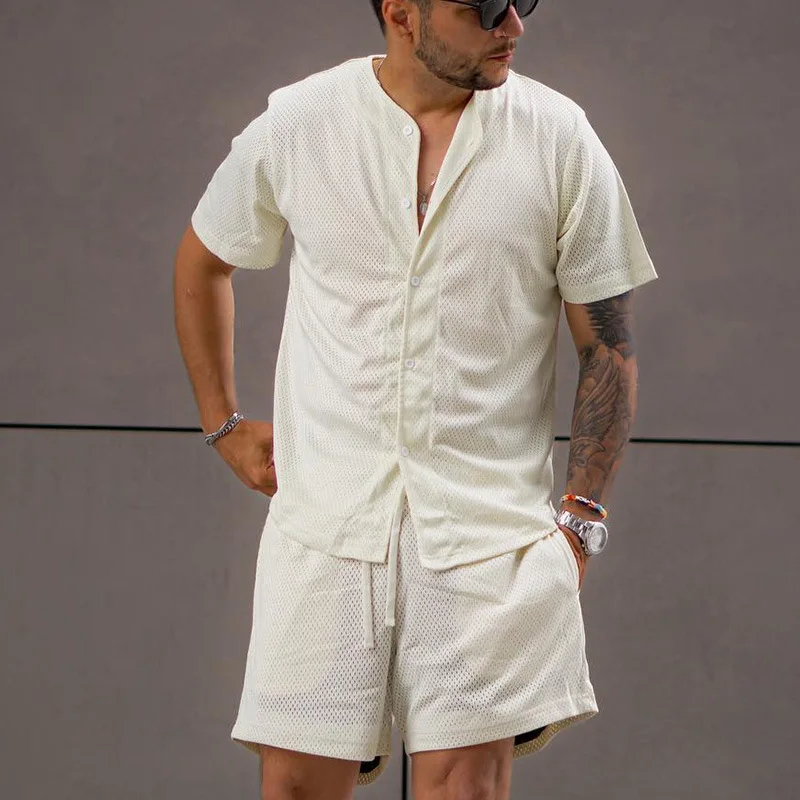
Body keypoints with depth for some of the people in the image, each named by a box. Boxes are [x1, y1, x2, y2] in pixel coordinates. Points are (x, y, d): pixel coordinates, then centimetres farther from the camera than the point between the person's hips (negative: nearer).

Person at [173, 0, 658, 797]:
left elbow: (608, 347, 4)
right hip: (324, 520, 1)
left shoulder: (560, 139, 0)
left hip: (489, 533, -1)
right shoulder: (294, 124, 1)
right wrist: (223, 423, 17)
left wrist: (580, 520, -3)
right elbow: (200, 262, 20)